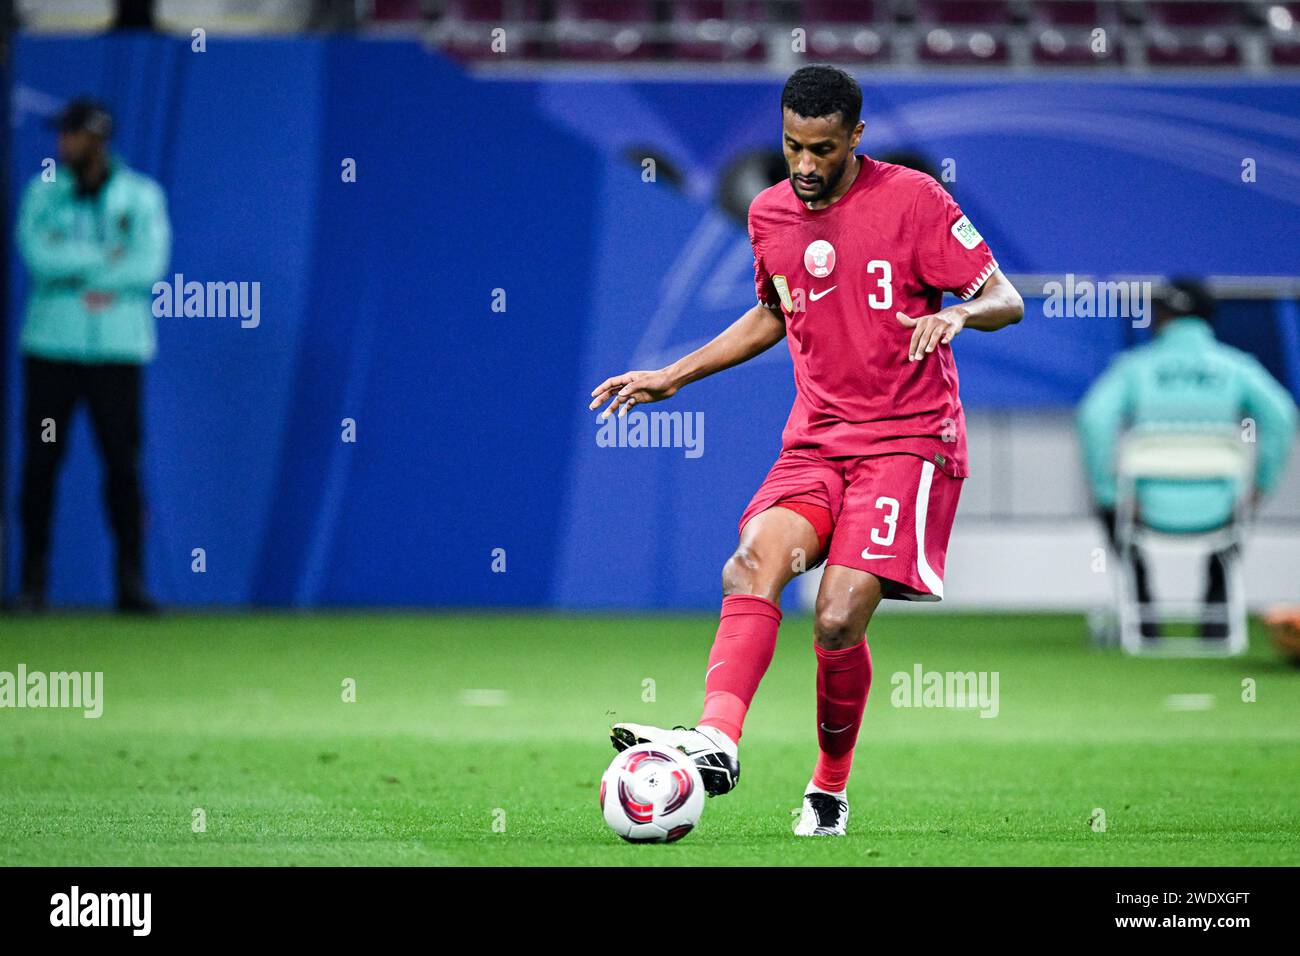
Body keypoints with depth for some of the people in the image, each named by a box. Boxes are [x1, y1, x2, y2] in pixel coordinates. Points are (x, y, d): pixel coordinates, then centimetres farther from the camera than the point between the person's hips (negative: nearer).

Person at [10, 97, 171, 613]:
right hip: (50, 344, 1)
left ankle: (132, 583, 0)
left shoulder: (141, 195, 4)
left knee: (123, 462, -4)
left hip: (117, 349, -1)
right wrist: (109, 256, -10)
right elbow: (38, 255, -9)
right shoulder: (43, 192, 7)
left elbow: (149, 265, -9)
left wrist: (74, 264, -9)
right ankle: (32, 583, 5)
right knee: (40, 460, -1)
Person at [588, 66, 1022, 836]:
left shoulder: (911, 199, -6)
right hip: (816, 441, 5)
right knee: (753, 562, -25)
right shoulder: (771, 214, 10)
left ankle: (831, 788, 5)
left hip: (909, 439, -5)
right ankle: (717, 737, -41)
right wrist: (672, 377, 24)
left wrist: (956, 313, -29)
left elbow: (1006, 300, -6)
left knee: (839, 620, -17)